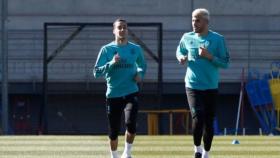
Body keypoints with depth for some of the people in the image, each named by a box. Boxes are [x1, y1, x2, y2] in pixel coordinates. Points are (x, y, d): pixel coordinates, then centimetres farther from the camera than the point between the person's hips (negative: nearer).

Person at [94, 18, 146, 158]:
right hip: (113, 95, 0)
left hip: (131, 93, 0)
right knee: (114, 131, 5)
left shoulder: (135, 49, 6)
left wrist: (140, 74, 2)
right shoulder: (106, 50, -1)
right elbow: (96, 72, -6)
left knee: (130, 124, -21)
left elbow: (142, 65, 24)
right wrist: (111, 63, -20)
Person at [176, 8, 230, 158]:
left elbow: (225, 62, -4)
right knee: (198, 118, -15)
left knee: (209, 122, 7)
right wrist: (181, 57, -2)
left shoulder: (217, 39, -4)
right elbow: (179, 51, 21)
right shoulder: (187, 38, 3)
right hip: (193, 86, 0)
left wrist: (209, 56, -18)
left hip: (211, 87, 0)